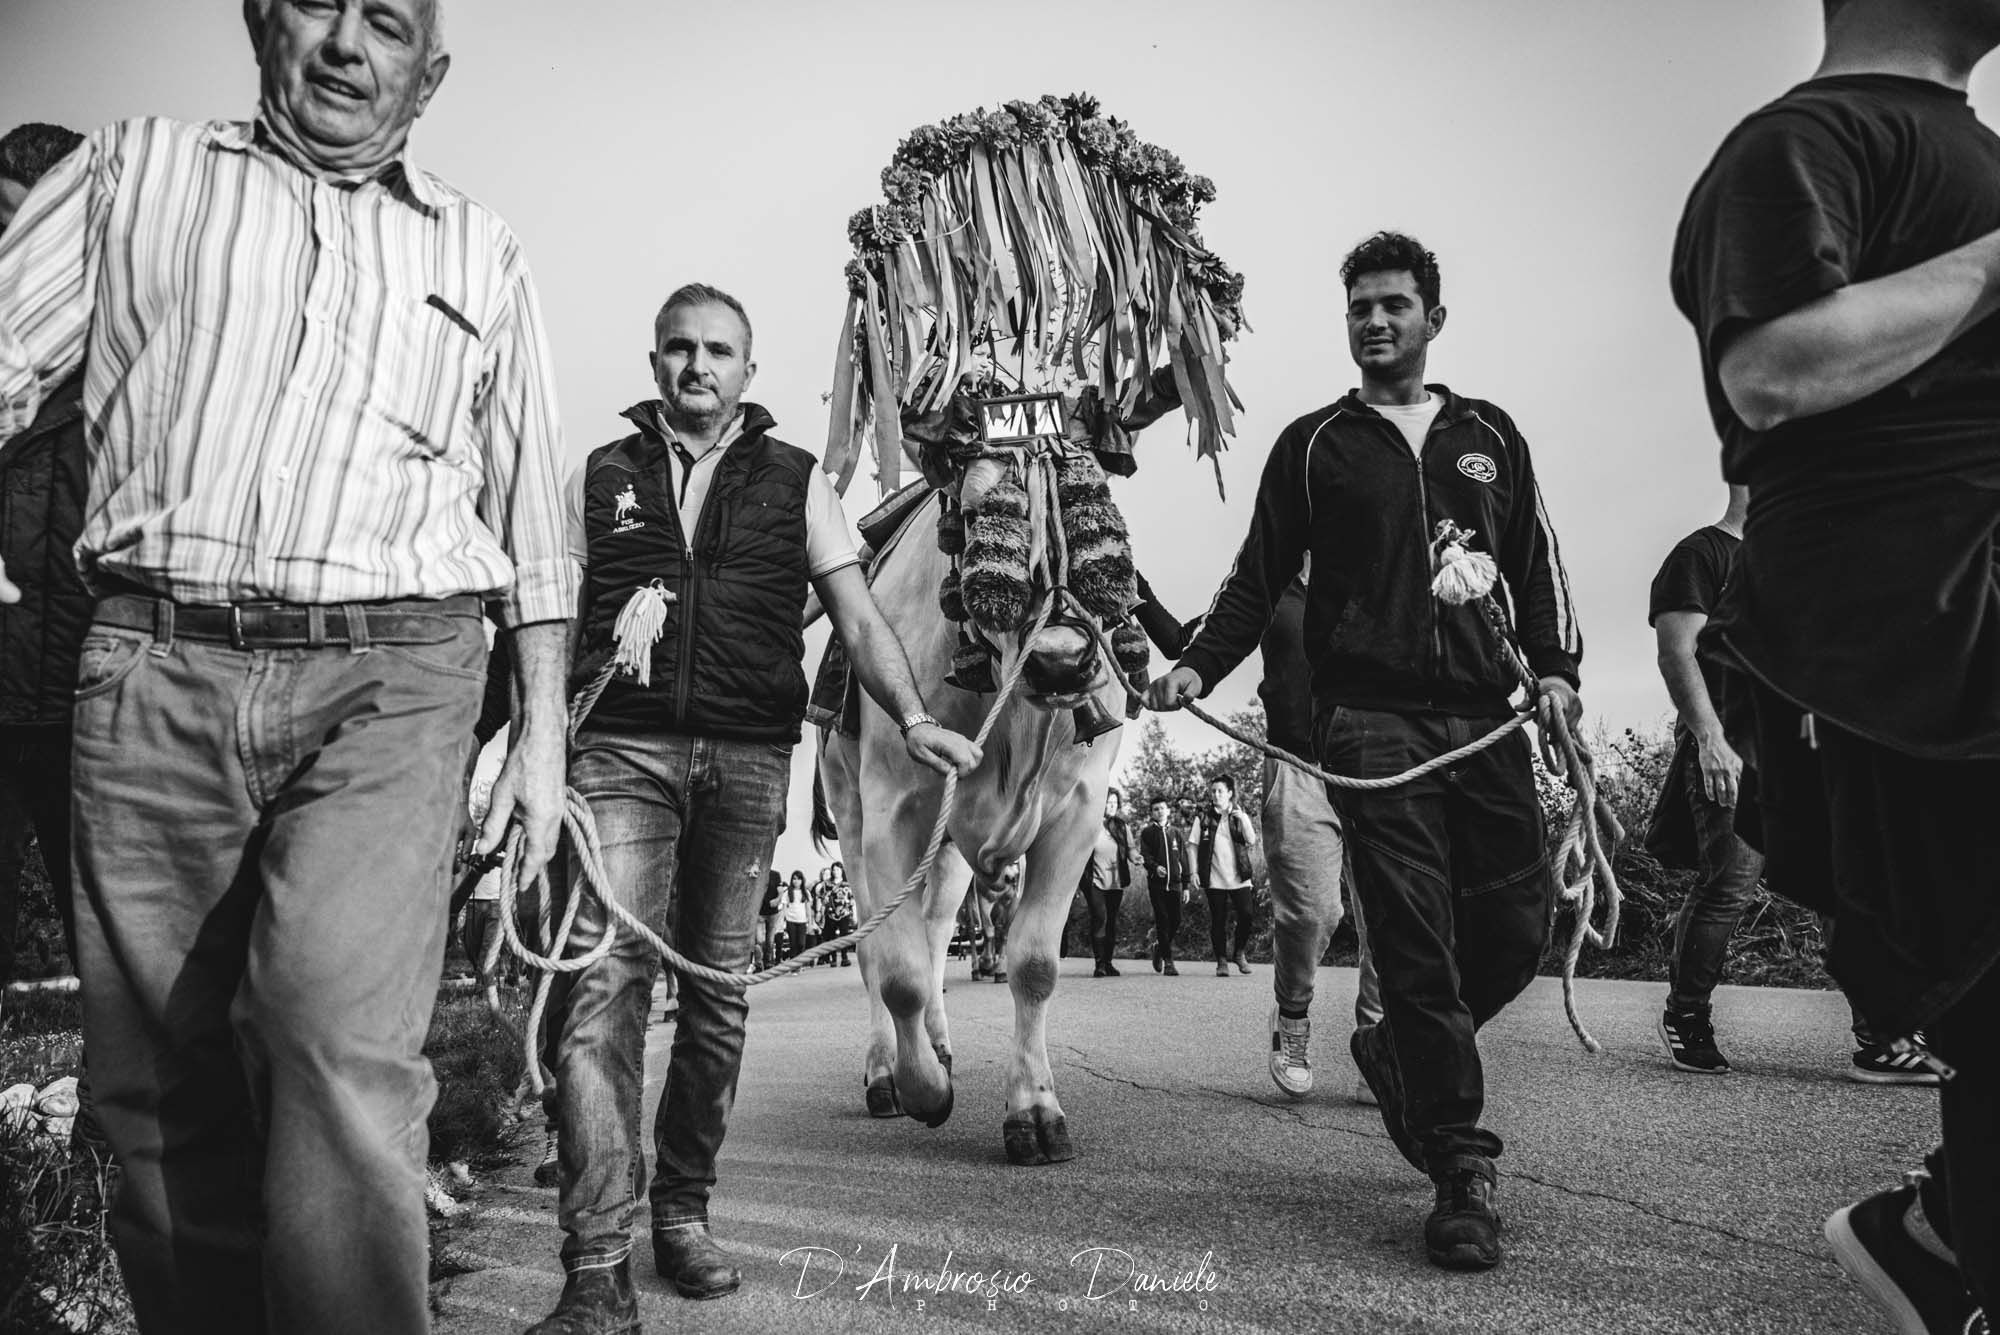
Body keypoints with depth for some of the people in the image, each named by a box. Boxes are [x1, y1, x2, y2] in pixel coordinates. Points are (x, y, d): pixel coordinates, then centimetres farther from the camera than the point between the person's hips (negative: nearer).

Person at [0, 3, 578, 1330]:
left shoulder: (482, 253, 18)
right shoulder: (138, 169, 18)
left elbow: (531, 517, 18)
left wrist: (544, 732, 12)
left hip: (387, 681, -1)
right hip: (153, 670, 2)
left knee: (341, 1044, -20)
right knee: (163, 1082, 7)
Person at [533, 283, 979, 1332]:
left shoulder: (796, 481, 12)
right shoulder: (601, 475, 14)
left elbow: (858, 617, 5)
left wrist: (913, 717, -11)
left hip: (748, 759, 1)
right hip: (622, 749, -1)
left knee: (715, 990, 6)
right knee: (604, 979, -12)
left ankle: (683, 1214, 23)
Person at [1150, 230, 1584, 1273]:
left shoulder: (1489, 437, 19)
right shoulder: (1313, 445, 11)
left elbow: (1535, 566, 18)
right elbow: (1259, 578, 8)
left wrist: (1555, 668, 2)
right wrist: (1200, 664, -7)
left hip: (1486, 717, 4)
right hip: (1370, 724, -3)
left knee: (1517, 926, 2)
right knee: (1417, 940, -7)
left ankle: (1400, 1054, 30)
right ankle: (1462, 1168, 2)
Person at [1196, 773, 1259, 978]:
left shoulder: (1240, 815, 8)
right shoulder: (1204, 816, 5)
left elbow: (1252, 840, -3)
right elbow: (1194, 845, 4)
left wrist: (1242, 819, -14)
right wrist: (1194, 871, -4)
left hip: (1239, 877, 1)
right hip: (1214, 878, 0)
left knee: (1247, 914, -10)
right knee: (1218, 921, 1)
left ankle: (1239, 952, 11)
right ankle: (1221, 961, 11)